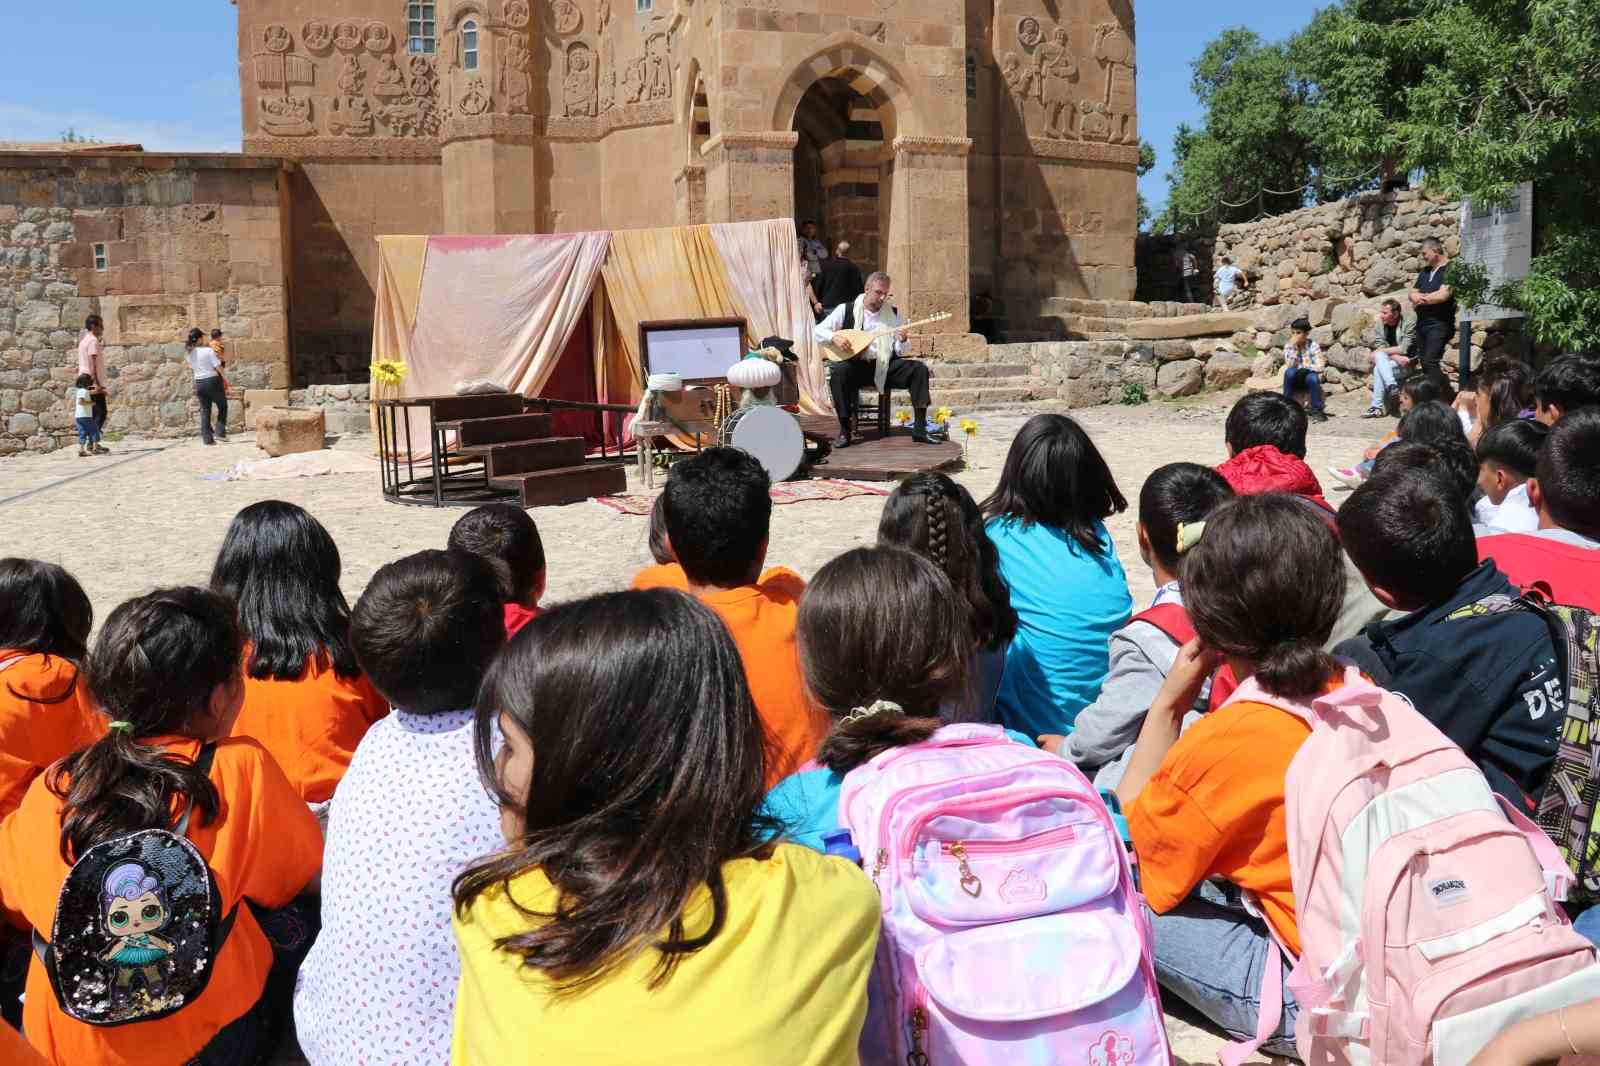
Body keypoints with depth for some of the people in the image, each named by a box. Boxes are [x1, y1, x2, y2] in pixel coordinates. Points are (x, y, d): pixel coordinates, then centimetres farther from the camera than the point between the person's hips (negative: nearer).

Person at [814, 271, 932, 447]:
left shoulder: (893, 313, 10)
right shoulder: (846, 309, 2)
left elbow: (899, 352, 9)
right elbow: (819, 331, 2)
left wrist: (901, 341, -15)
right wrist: (835, 337, -18)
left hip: (885, 366, 3)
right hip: (856, 365, -3)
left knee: (919, 368, -19)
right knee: (838, 371, -35)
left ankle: (919, 428, -18)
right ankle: (844, 430, -26)